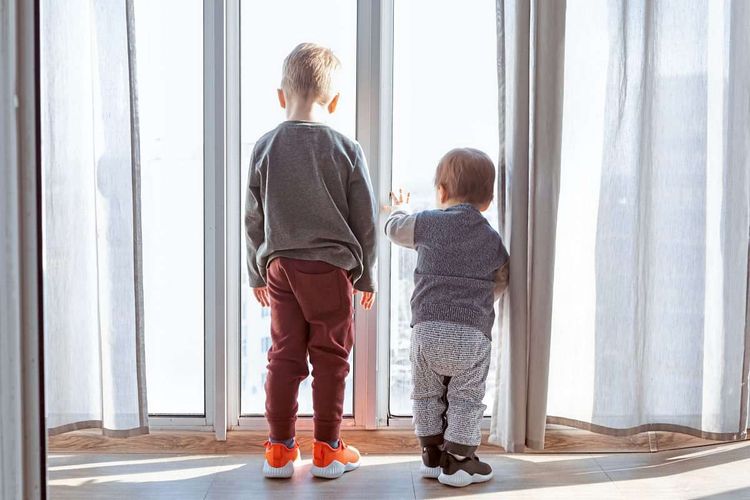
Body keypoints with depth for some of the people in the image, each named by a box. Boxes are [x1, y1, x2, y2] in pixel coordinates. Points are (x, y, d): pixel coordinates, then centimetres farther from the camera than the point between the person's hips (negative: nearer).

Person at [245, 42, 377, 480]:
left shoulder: (265, 147, 1)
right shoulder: (346, 149, -6)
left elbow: (254, 219, 7)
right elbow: (365, 221, -1)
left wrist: (258, 273, 17)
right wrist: (367, 276, 10)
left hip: (280, 266, 3)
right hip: (332, 266, -3)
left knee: (285, 356, 9)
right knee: (330, 358, 7)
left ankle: (280, 450, 16)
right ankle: (327, 450, 15)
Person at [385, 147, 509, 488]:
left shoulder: (428, 222, 5)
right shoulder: (493, 241, 9)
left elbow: (394, 229, 23)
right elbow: (501, 282, 20)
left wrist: (398, 209, 45)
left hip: (426, 329, 1)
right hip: (472, 333, -1)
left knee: (428, 395, 16)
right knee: (465, 399, 8)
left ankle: (432, 455, 24)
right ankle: (457, 462, 9)